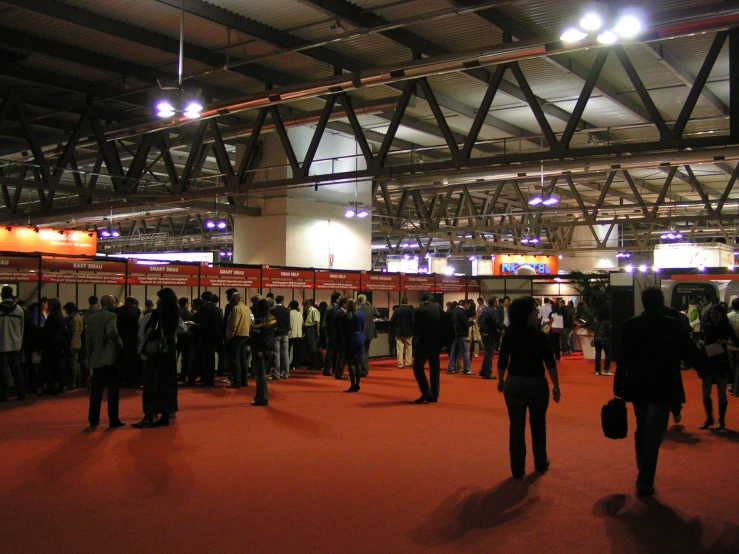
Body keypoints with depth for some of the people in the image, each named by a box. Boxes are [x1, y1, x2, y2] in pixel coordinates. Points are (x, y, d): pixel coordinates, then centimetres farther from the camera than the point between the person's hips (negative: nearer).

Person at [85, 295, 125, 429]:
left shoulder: (90, 318, 11)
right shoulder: (111, 316, -9)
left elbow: (87, 340, 12)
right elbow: (112, 333, -26)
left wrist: (89, 359, 17)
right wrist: (120, 345, -10)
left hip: (96, 359, 6)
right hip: (110, 358, -6)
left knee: (96, 391, 11)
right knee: (112, 390, -1)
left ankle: (93, 419, 12)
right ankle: (113, 419, 0)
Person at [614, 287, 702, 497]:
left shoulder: (630, 325, -6)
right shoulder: (674, 326, -13)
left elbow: (623, 359, -4)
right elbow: (691, 355, -6)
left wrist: (618, 386, 5)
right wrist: (701, 364, 17)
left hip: (638, 388, 3)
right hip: (662, 389, -3)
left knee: (642, 431, 21)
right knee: (653, 437, 3)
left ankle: (643, 476, 31)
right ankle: (644, 483, 3)